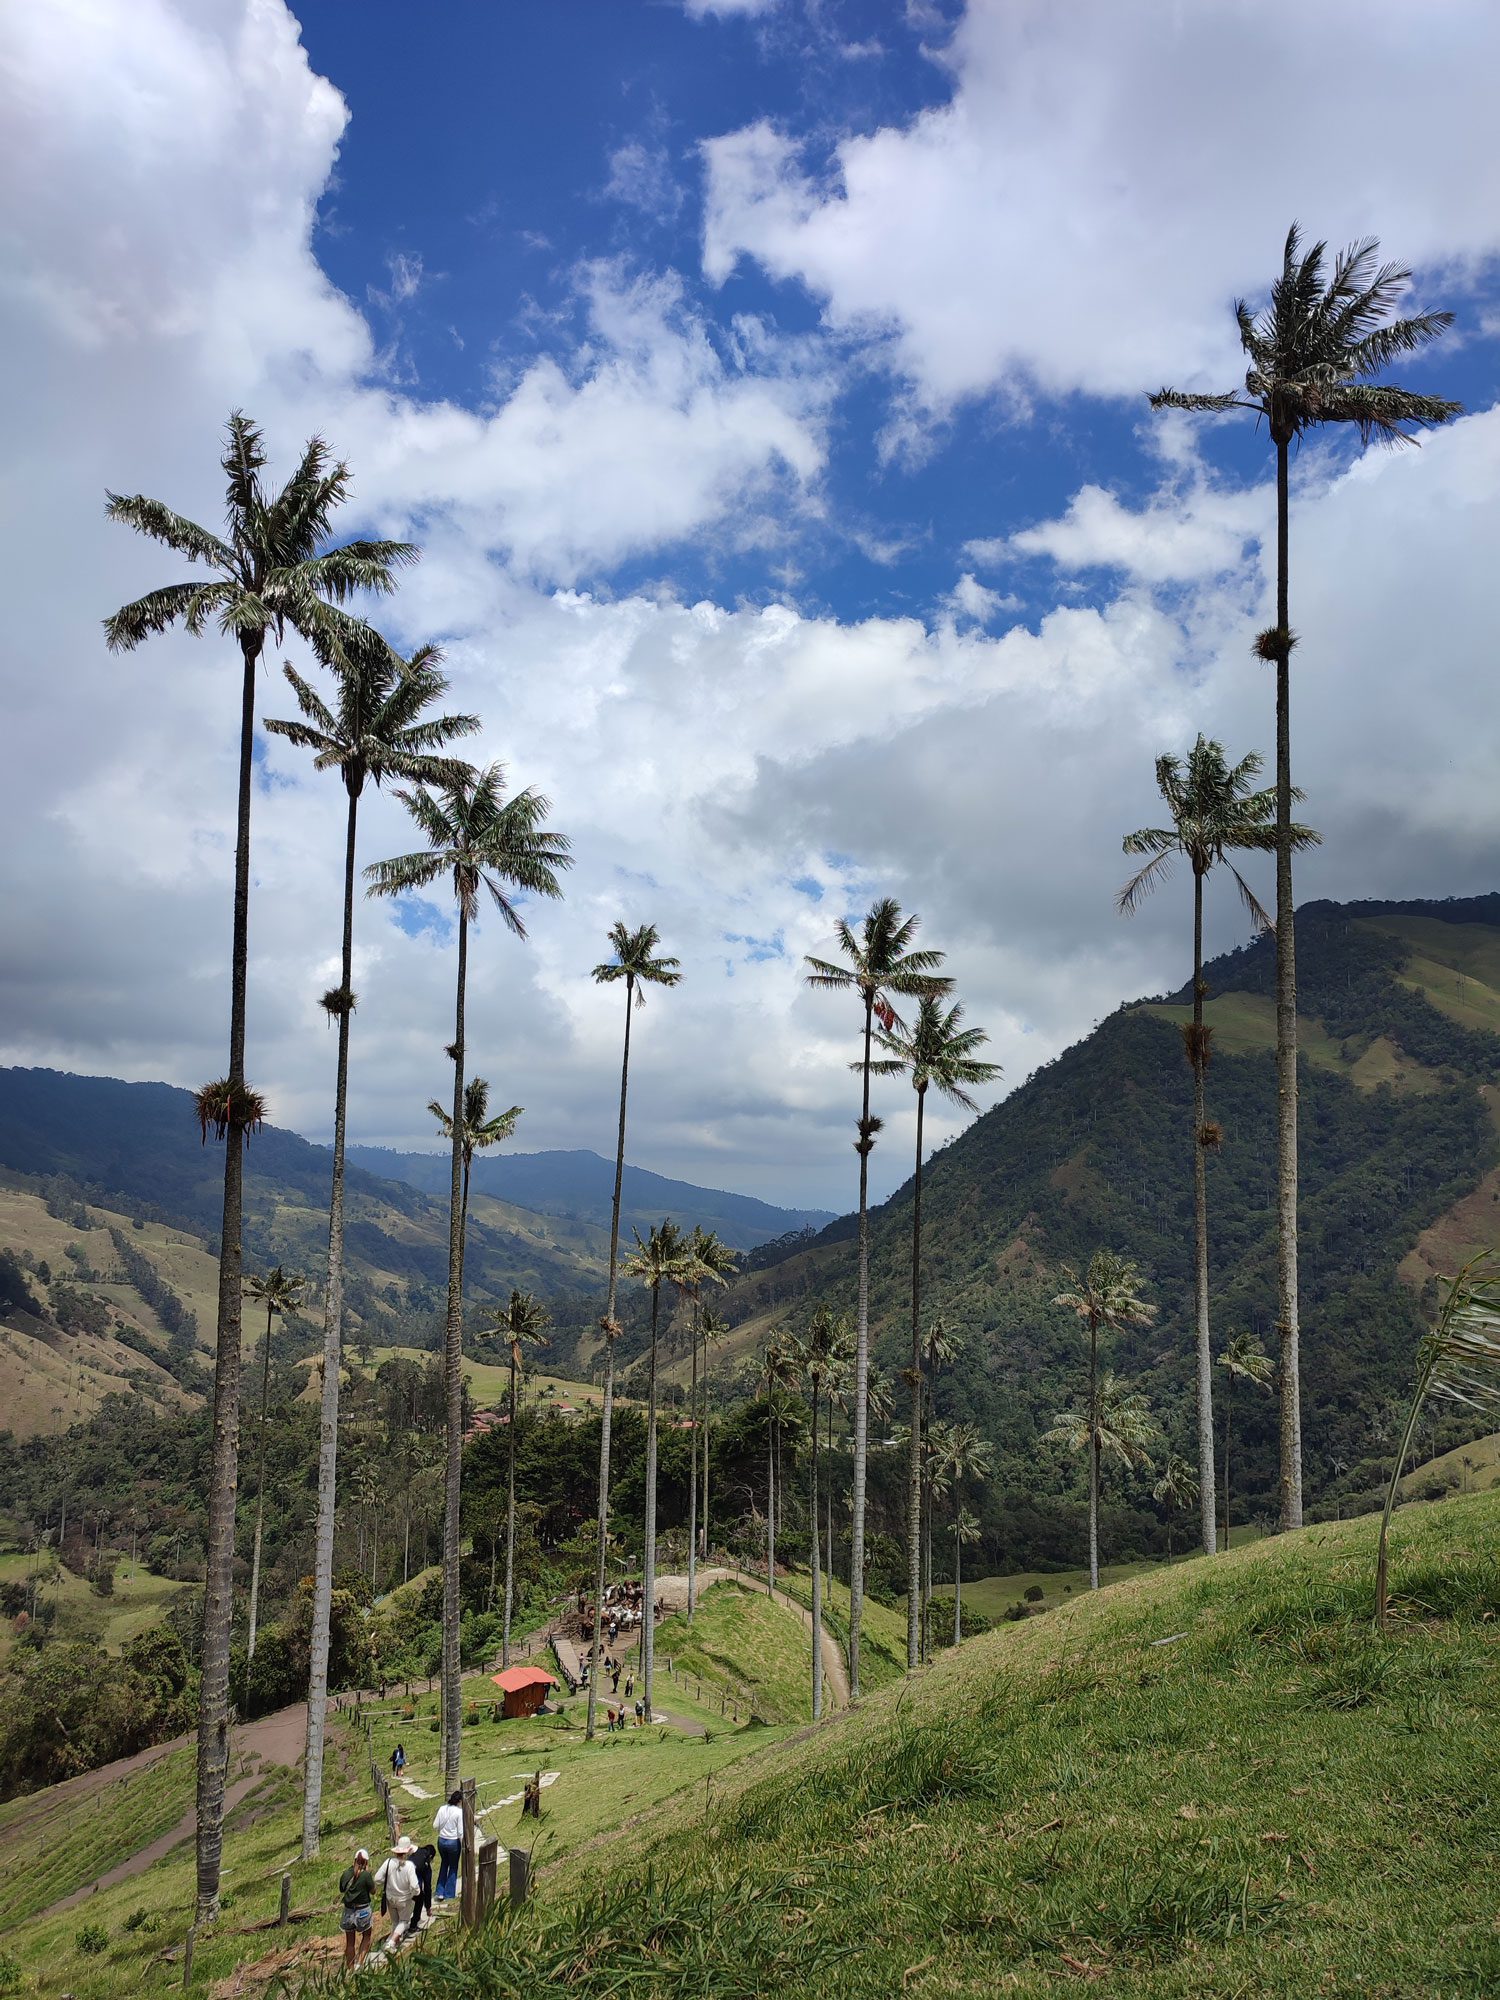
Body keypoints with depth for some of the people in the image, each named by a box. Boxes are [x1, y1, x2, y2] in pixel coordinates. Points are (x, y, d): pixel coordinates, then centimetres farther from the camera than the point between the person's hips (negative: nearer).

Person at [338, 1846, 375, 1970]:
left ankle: (350, 1969, 22)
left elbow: (341, 1890, 10)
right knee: (366, 1937, 19)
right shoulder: (366, 1875, -18)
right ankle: (359, 1963, 5)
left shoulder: (346, 1873, -6)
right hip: (363, 1911, -3)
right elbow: (373, 1891, -6)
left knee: (350, 1941, 16)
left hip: (348, 1911, 3)